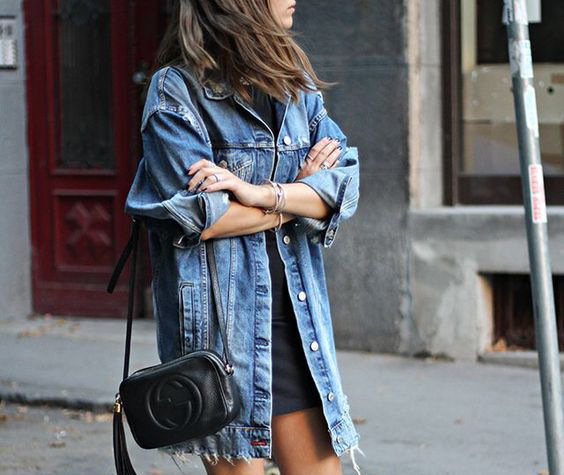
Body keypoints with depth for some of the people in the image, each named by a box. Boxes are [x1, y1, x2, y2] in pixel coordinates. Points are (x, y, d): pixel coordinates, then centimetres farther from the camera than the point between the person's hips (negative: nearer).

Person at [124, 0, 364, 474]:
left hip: (295, 316, 6)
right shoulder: (176, 89, -6)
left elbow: (344, 185, 1)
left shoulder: (295, 83, 14)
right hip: (220, 316, -6)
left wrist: (261, 192, -15)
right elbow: (199, 216, -14)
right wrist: (298, 194, -3)